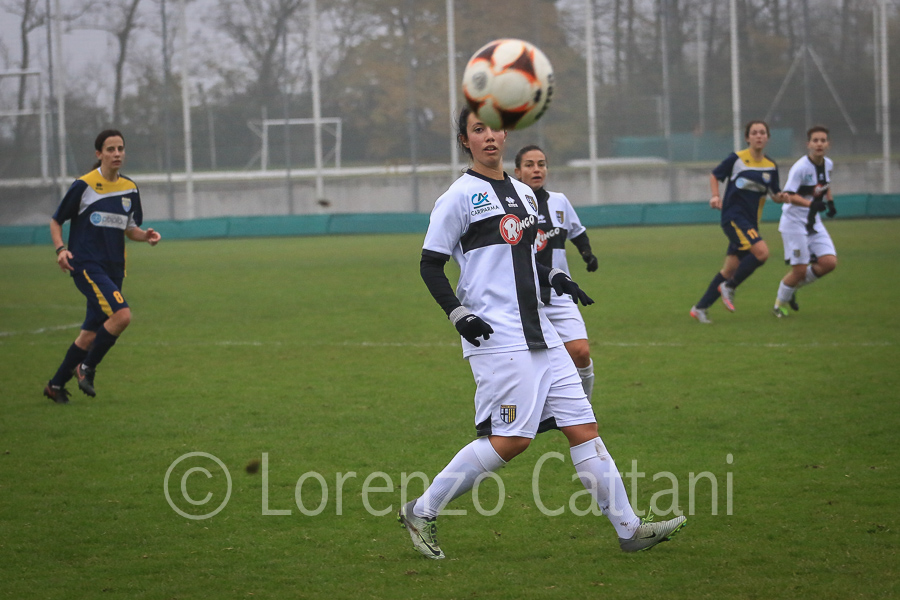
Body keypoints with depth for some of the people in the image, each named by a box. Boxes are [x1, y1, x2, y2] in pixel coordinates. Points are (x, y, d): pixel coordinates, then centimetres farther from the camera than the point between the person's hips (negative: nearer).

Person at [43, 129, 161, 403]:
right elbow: (56, 221, 3)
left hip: (113, 268, 6)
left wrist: (145, 235, -2)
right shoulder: (83, 186, -6)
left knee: (90, 334, 8)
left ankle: (56, 385, 23)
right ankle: (87, 368, -6)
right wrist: (61, 249, -14)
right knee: (122, 315, -25)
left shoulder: (130, 189, 10)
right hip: (87, 266, -6)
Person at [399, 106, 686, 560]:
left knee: (583, 426, 3)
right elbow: (430, 265, -4)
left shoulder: (523, 194, 19)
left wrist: (554, 278, 9)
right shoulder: (461, 196, -4)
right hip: (497, 336, -8)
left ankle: (629, 529, 4)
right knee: (512, 438, -13)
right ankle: (422, 512, -1)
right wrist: (459, 315, -14)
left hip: (537, 332, 8)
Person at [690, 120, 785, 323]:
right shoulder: (736, 159, -6)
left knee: (731, 269, 6)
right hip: (733, 217, -6)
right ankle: (729, 287, -7)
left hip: (750, 222, 6)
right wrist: (715, 196, -9)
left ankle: (700, 308, 16)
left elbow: (775, 194, 15)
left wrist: (781, 197, -8)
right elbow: (714, 176, 7)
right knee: (761, 252, -25)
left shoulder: (771, 167, 7)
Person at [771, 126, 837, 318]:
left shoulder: (828, 165, 3)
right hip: (794, 222, -7)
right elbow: (788, 196, -26)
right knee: (799, 269, -8)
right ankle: (780, 303, 19)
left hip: (814, 222, 7)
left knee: (829, 262, -7)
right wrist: (810, 203, -40)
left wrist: (830, 201, 9)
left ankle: (794, 286, 17)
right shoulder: (800, 168, -20)